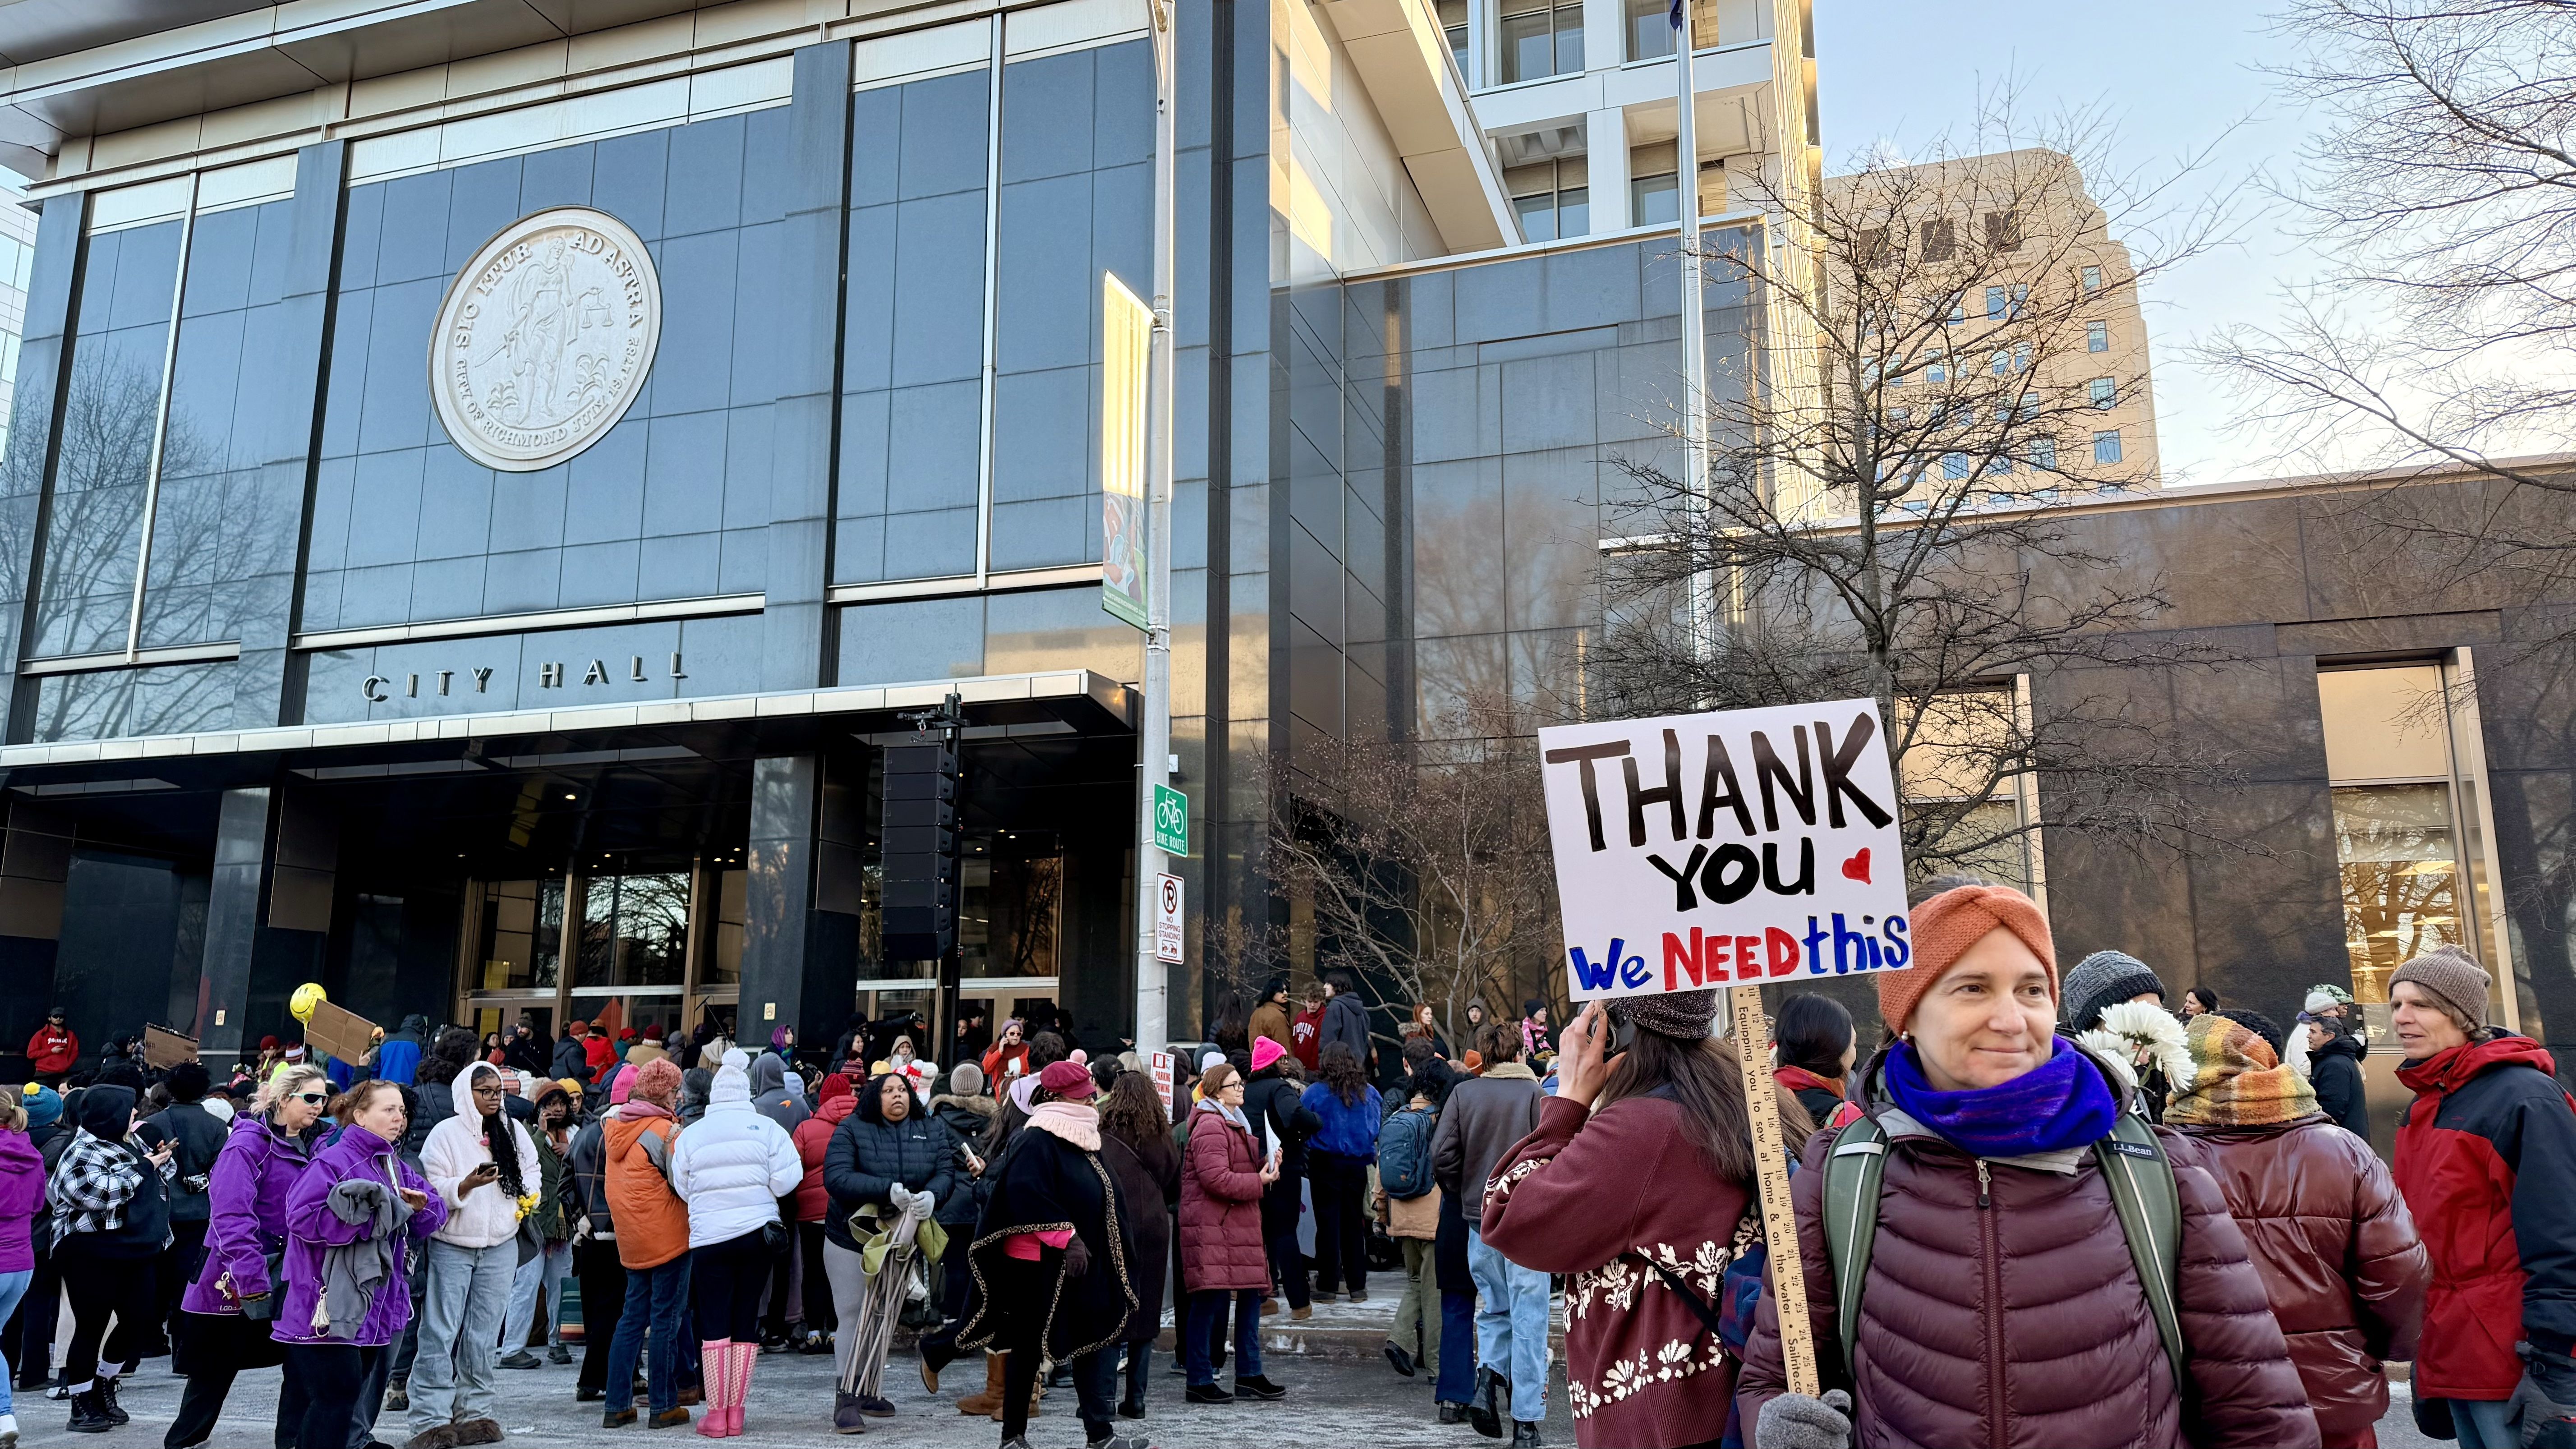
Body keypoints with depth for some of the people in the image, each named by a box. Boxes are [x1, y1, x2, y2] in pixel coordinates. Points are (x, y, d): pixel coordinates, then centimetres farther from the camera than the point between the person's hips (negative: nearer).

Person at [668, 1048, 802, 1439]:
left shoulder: (691, 1135, 0)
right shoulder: (766, 1128, -3)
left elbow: (682, 1189, 4)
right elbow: (787, 1179, -7)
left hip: (709, 1238, -1)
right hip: (758, 1233, 1)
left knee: (714, 1323, 5)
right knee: (747, 1320, 8)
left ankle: (717, 1415, 5)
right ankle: (736, 1412, 12)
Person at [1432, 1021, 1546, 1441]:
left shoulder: (1463, 1093, -1)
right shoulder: (1536, 1095, -9)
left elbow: (1442, 1155, -5)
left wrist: (1463, 1194, 11)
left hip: (1480, 1222, 3)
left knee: (1495, 1309, 21)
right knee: (1528, 1318, 5)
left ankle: (1488, 1374, -1)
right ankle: (1526, 1419, 7)